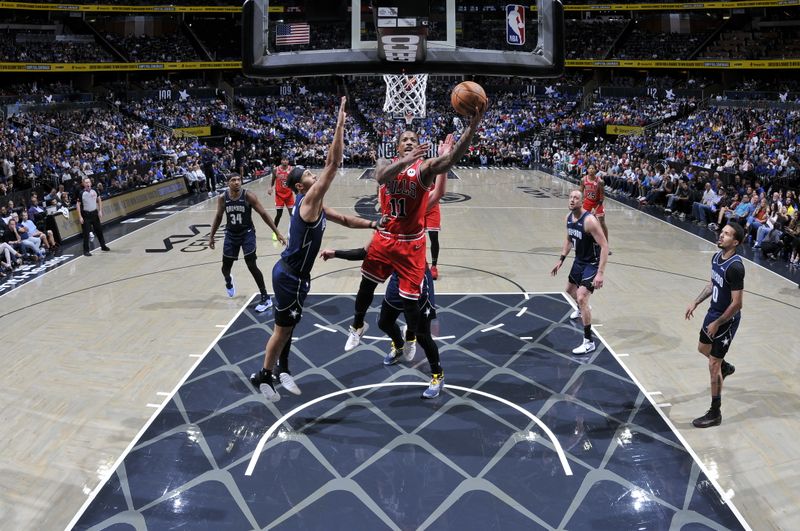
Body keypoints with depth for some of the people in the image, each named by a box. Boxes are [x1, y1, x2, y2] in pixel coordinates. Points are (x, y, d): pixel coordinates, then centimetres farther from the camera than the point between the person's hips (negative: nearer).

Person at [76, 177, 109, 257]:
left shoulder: (94, 191, -1)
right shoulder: (81, 193, -13)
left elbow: (99, 200, 12)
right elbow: (78, 205, -10)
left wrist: (100, 211, 4)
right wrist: (80, 217, -14)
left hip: (94, 213, 4)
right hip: (86, 214, -4)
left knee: (99, 230, 14)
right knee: (86, 233, -3)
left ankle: (103, 246, 30)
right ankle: (86, 250, 4)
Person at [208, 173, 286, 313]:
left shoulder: (249, 196, -17)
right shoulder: (222, 198, -8)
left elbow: (263, 214, -12)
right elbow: (218, 217, 8)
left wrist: (277, 232, -15)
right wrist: (211, 236, 12)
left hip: (247, 233, -3)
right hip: (231, 234, 3)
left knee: (252, 266, -13)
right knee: (226, 266, 10)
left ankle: (265, 298, -3)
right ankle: (228, 281, 50)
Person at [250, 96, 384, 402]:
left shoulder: (316, 206, 10)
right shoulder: (309, 200, -18)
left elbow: (345, 220, 21)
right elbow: (333, 163, -26)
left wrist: (372, 224, 7)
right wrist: (340, 125, -25)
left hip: (293, 273, 9)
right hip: (290, 275, -9)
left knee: (288, 325, 20)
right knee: (283, 327, 4)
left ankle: (282, 370, 36)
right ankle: (263, 376, 19)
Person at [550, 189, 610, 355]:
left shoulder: (589, 220, -29)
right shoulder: (569, 217, -3)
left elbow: (604, 246, -30)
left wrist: (601, 273, -36)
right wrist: (561, 259, 8)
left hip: (592, 264, -9)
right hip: (579, 261, 9)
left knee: (582, 298, -19)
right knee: (570, 289, 29)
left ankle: (589, 342, -8)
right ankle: (582, 309, 64)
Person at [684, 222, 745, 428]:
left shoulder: (735, 267, -29)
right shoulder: (717, 257, -2)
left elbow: (736, 304, -25)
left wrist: (717, 324, -19)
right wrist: (696, 302, 10)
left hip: (727, 319, -9)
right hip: (713, 312, 9)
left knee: (713, 366, -2)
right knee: (703, 348, 30)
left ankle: (715, 414, 11)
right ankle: (725, 367, 61)